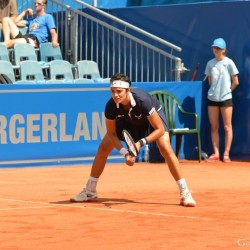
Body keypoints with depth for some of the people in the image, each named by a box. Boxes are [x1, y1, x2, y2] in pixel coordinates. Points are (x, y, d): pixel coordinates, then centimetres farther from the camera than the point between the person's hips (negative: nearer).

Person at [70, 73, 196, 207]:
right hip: (127, 120, 3)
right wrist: (124, 152, -32)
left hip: (153, 117, -3)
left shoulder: (143, 100, -43)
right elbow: (111, 134, -17)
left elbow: (160, 129, -34)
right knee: (103, 148, -5)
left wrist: (141, 143, -44)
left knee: (166, 149, -24)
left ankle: (185, 193, -15)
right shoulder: (111, 106, -33)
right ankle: (89, 192, 11)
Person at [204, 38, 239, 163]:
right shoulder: (210, 63, 6)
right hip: (212, 98, 4)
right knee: (214, 127, 5)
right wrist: (216, 90, 7)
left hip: (226, 99, -4)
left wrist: (227, 90, 4)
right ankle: (216, 153, 9)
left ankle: (226, 154, 2)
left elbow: (235, 82, -1)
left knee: (227, 127, -1)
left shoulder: (229, 62, -5)